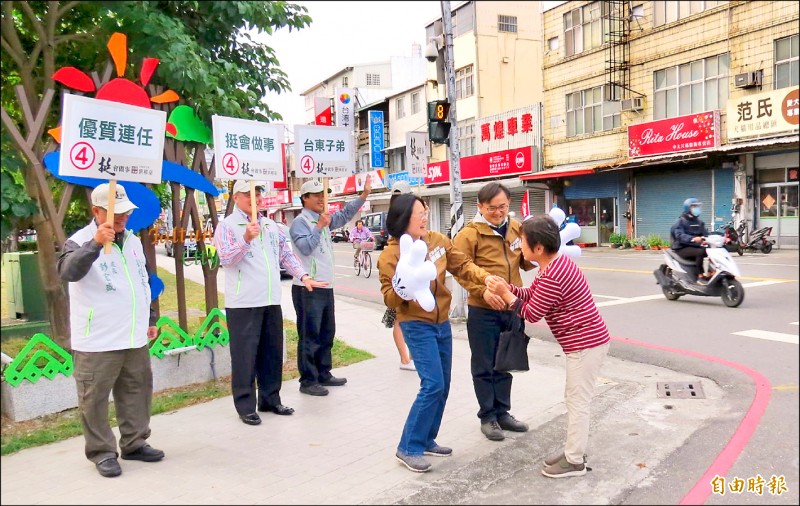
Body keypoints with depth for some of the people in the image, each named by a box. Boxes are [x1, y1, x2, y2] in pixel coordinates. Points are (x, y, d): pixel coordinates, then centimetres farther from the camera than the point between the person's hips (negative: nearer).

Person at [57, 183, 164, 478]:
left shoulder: (133, 241, 11)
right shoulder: (81, 241, -9)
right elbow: (68, 272, -31)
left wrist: (150, 319, 21)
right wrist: (95, 244, -43)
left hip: (135, 338, 7)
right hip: (97, 342, -6)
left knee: (137, 392, 14)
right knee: (94, 398, 3)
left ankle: (134, 443, 27)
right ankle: (101, 452, 18)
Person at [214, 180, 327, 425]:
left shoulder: (271, 225, 14)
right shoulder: (227, 226, -4)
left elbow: (286, 254, 18)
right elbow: (226, 259, -16)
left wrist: (303, 276, 6)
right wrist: (246, 238, -30)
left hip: (271, 301, 6)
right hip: (243, 303, -6)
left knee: (273, 353, 13)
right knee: (245, 355, 0)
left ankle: (270, 400, 26)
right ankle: (245, 407, 12)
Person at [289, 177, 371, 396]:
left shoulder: (324, 219, 13)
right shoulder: (300, 222, -10)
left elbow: (345, 215, 18)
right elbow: (305, 247, -23)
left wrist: (364, 195, 10)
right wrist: (319, 226, -24)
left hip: (326, 287, 9)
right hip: (307, 288, -9)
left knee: (327, 333, 17)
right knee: (309, 336, -3)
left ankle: (323, 374, 29)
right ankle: (308, 381, 5)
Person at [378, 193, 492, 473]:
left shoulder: (438, 240, 0)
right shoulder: (391, 255, -15)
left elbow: (462, 265, 0)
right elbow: (390, 298, -14)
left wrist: (486, 277, -16)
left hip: (442, 323, 7)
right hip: (417, 326, -7)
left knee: (442, 385, 12)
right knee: (433, 385, -14)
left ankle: (426, 440, 28)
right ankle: (408, 448, 1)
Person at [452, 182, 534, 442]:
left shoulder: (517, 228, 6)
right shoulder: (469, 233, -11)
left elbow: (526, 263, 13)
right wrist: (483, 291, -29)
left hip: (511, 308, 5)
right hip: (482, 310, -5)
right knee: (484, 366, 7)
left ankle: (502, 412, 33)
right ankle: (487, 416, 22)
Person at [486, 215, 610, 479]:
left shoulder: (551, 278, -27)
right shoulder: (556, 263, 6)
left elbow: (531, 313, -16)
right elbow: (532, 295, 10)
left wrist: (504, 293, -10)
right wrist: (506, 287, -3)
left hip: (586, 343, -11)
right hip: (585, 341, 11)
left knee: (578, 401, 0)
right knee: (574, 398, 19)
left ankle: (575, 462, 13)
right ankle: (574, 450, 30)